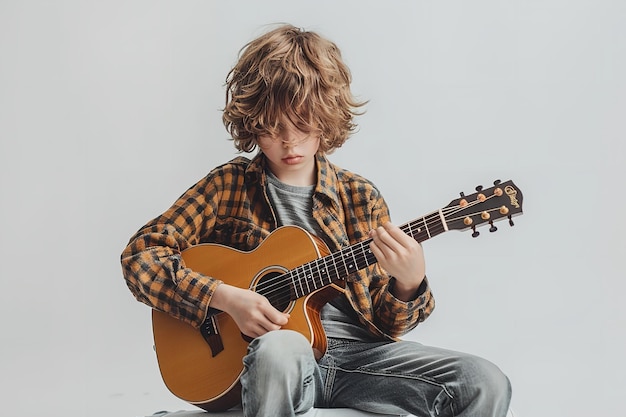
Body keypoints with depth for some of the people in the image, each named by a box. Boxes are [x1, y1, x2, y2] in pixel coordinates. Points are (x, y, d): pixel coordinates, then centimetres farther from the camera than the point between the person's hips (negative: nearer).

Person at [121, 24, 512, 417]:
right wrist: (225, 296, -14)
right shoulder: (229, 185, 4)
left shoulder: (360, 197, 9)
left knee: (486, 385, -17)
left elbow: (383, 325, 9)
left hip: (357, 354, 3)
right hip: (267, 354, -3)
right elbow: (141, 254, -2)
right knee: (281, 349, -41)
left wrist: (407, 285, -15)